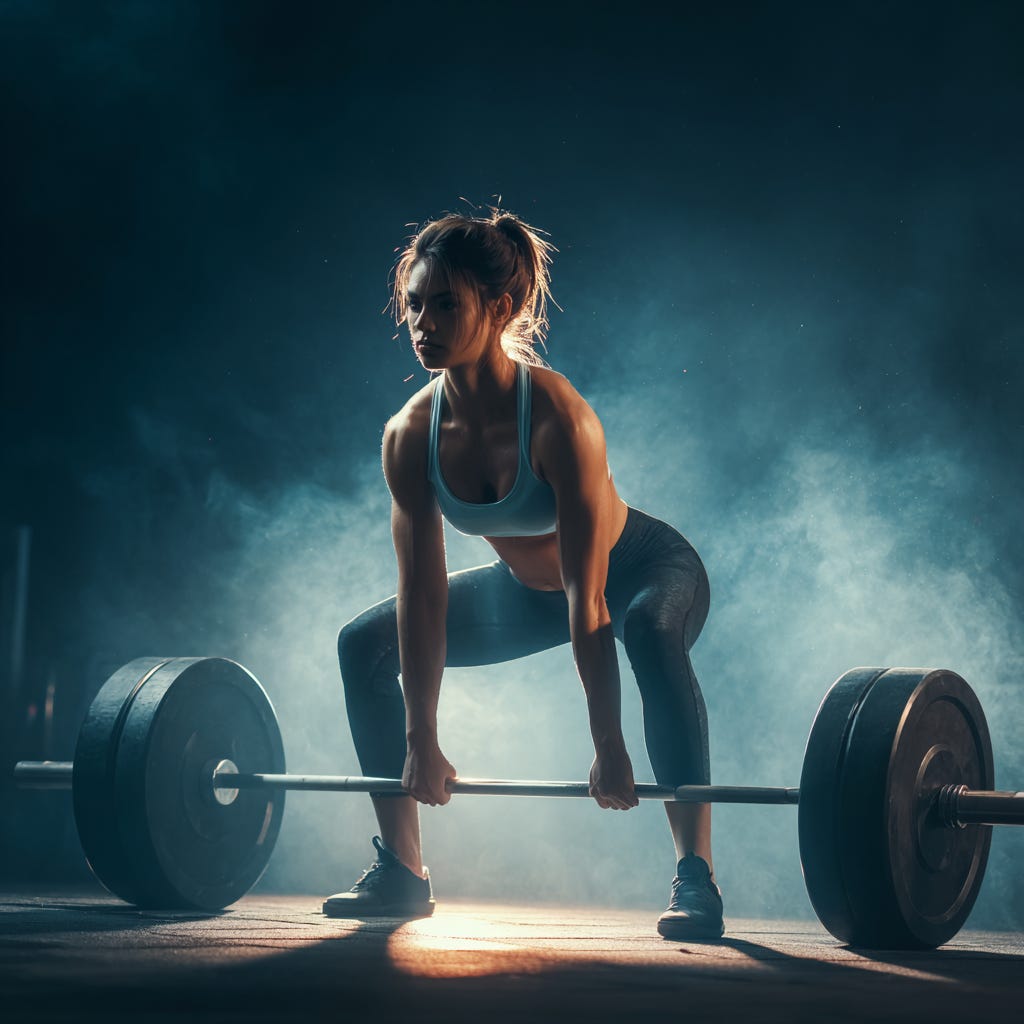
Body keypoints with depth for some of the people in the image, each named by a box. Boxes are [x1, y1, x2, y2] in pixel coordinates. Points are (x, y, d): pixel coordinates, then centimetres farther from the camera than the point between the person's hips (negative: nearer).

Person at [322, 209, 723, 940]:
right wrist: (421, 742, -13)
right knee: (365, 644, 2)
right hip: (529, 587, 6)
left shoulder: (558, 418, -36)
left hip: (644, 569, -6)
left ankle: (697, 881, -35)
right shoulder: (411, 435, -20)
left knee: (652, 636, -40)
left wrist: (609, 748, -34)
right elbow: (422, 595, -14)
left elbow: (587, 597, -36)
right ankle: (401, 872, 11)